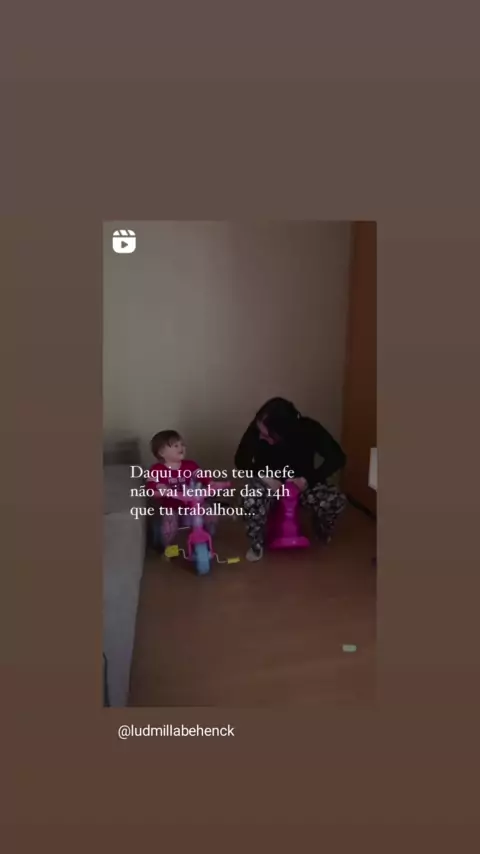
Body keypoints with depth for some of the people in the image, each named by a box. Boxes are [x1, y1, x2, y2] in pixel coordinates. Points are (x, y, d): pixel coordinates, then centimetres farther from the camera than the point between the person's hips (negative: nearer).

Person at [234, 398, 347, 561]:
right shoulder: (256, 429, -26)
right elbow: (241, 460, -14)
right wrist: (264, 477, -30)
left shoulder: (309, 429, -26)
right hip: (269, 481, 0)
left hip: (301, 481, 1)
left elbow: (337, 458, -20)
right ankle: (257, 544, -3)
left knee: (337, 500, -24)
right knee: (250, 502, -34)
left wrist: (308, 479, -28)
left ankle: (322, 531, 12)